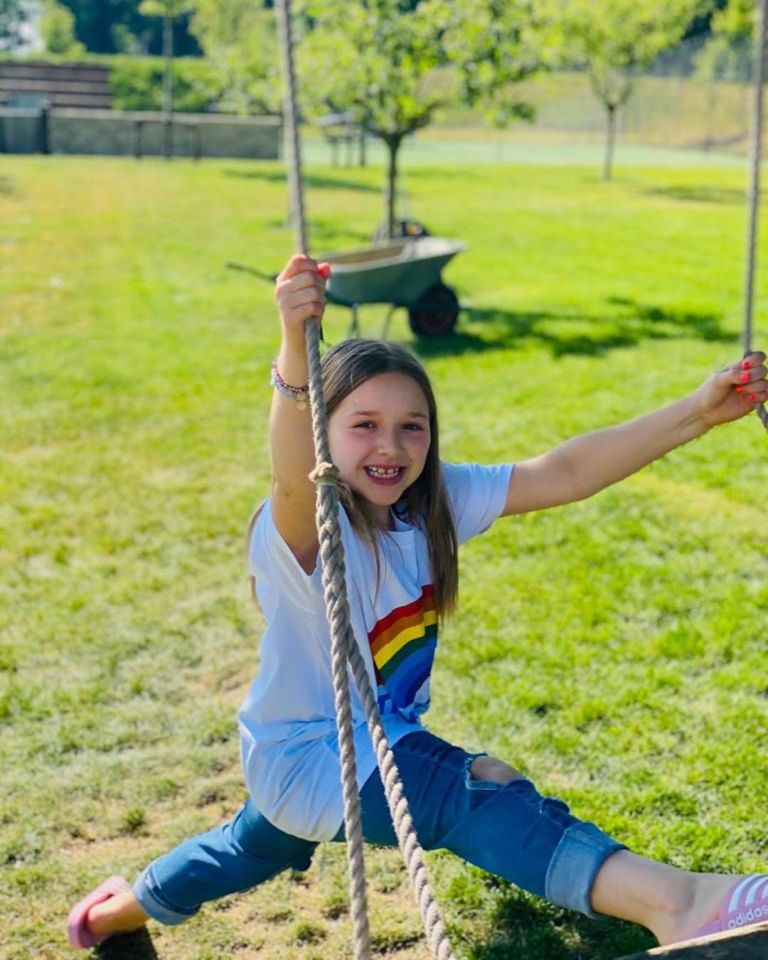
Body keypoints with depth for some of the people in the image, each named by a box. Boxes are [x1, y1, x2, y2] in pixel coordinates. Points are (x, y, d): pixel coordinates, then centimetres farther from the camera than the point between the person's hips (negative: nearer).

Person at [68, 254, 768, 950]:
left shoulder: (435, 504, -12)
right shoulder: (305, 528, -30)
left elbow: (561, 475, -21)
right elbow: (293, 478, -55)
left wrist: (697, 412, -30)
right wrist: (294, 349, -74)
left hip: (385, 732, 8)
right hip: (310, 755, -8)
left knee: (252, 848, 33)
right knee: (486, 795, -31)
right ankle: (672, 903, -41)